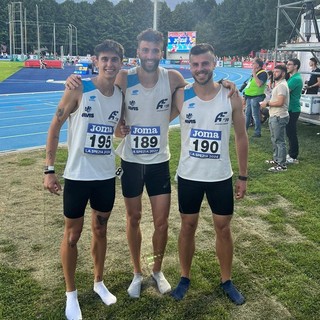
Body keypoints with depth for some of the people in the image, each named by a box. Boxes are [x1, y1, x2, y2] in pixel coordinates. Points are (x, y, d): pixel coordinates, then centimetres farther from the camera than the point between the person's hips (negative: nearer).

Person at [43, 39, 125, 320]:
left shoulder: (121, 95, 0)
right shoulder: (78, 90, -13)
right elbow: (55, 127, -9)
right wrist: (49, 169, -12)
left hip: (107, 176, 4)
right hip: (77, 175, -4)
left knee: (100, 230, 18)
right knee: (72, 234, 9)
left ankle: (99, 282, 37)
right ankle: (71, 293, 27)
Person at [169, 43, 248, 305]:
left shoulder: (231, 97, -6)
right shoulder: (181, 96, -7)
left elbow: (241, 137, 0)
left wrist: (243, 176, 1)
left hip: (221, 177, 0)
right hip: (189, 176, 0)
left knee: (223, 227, 11)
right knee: (188, 226, 13)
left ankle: (227, 280, 31)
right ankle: (185, 278, 32)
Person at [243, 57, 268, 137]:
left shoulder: (263, 73, -12)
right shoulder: (255, 73, 16)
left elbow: (259, 84, -27)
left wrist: (254, 74, -23)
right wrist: (246, 95, 20)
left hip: (256, 97, -9)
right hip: (249, 96, 9)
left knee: (255, 115, -6)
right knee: (247, 114, 16)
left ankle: (257, 133, 2)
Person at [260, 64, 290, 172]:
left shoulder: (282, 85, -17)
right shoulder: (278, 84, 17)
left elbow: (280, 102, -24)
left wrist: (267, 103, -13)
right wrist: (268, 102, 9)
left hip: (279, 117, -11)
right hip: (274, 116, 11)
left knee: (279, 141, -7)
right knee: (275, 140, 20)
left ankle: (282, 164, -2)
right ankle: (276, 159, 32)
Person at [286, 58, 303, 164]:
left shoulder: (296, 79, -18)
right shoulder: (292, 77, 15)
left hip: (293, 110, -10)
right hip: (290, 109, 10)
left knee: (291, 133, -4)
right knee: (290, 133, 16)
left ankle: (293, 157, 3)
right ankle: (291, 153, 26)